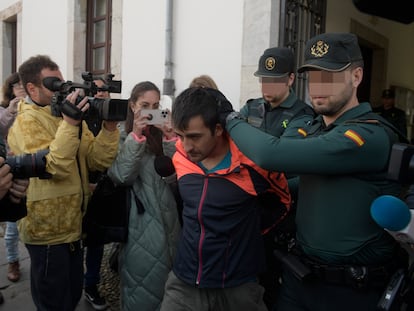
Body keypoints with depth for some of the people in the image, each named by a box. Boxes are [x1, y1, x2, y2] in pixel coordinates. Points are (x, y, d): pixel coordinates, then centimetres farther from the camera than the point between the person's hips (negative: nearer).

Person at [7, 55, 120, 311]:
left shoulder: (70, 115, 7)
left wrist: (110, 127, -14)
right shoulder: (27, 121, -14)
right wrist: (69, 124, -33)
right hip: (48, 231, -7)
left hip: (72, 227, 7)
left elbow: (98, 161, 0)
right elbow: (54, 168, -28)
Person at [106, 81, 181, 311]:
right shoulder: (121, 135, -4)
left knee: (167, 280, 17)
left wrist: (170, 138, -18)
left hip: (168, 218, 4)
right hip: (139, 222, -4)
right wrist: (136, 136, -25)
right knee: (141, 282, 7)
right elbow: (120, 176, -18)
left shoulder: (163, 134, 5)